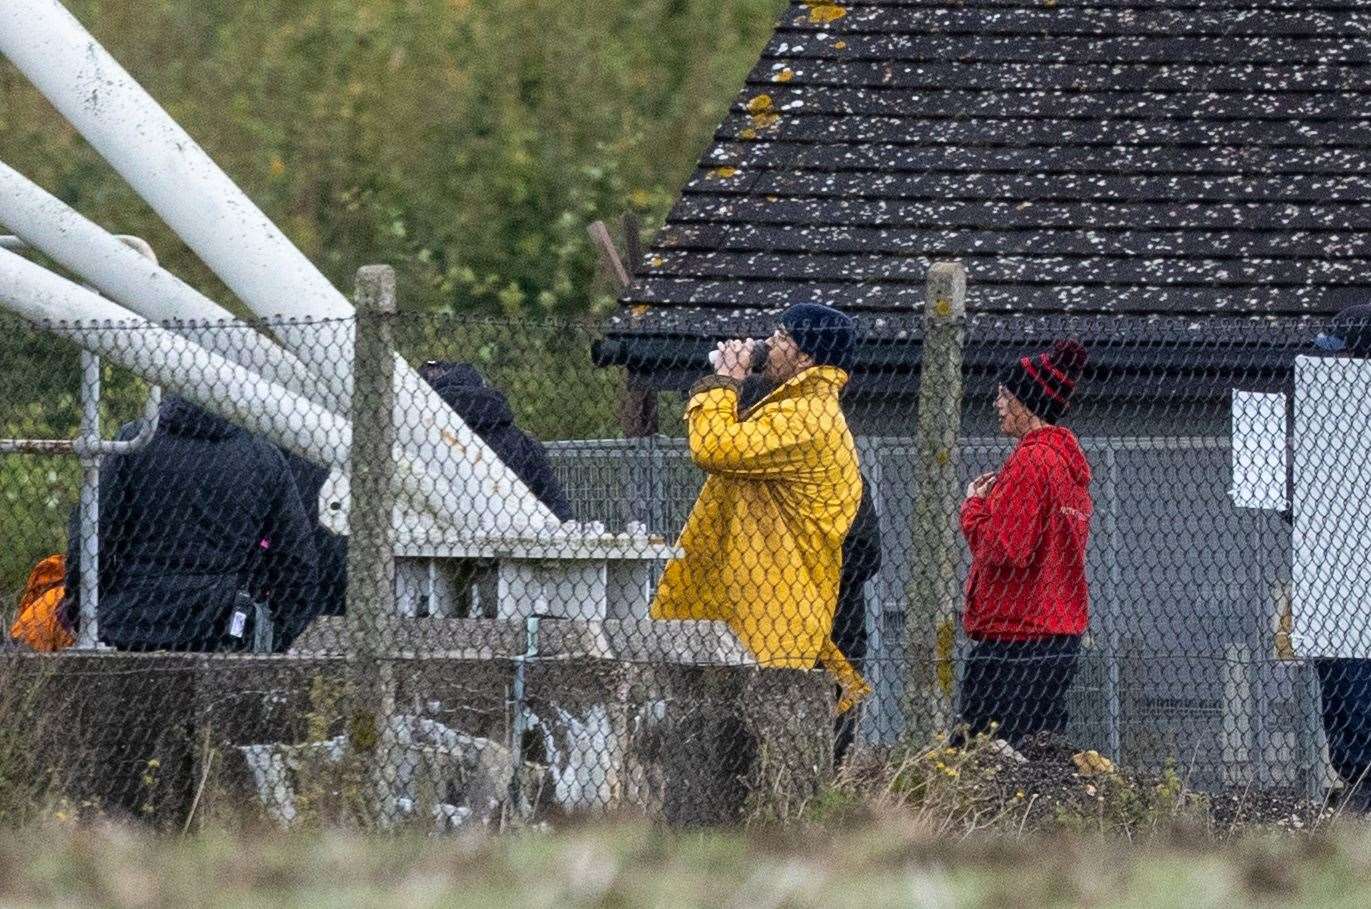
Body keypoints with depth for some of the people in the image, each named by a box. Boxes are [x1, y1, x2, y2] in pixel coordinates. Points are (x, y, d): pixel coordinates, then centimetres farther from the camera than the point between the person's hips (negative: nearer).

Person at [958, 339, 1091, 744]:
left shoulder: (1030, 460, -12)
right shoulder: (1068, 458, 17)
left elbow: (1007, 548, -18)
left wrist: (973, 507, -2)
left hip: (1018, 636, -10)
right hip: (1062, 631, 10)